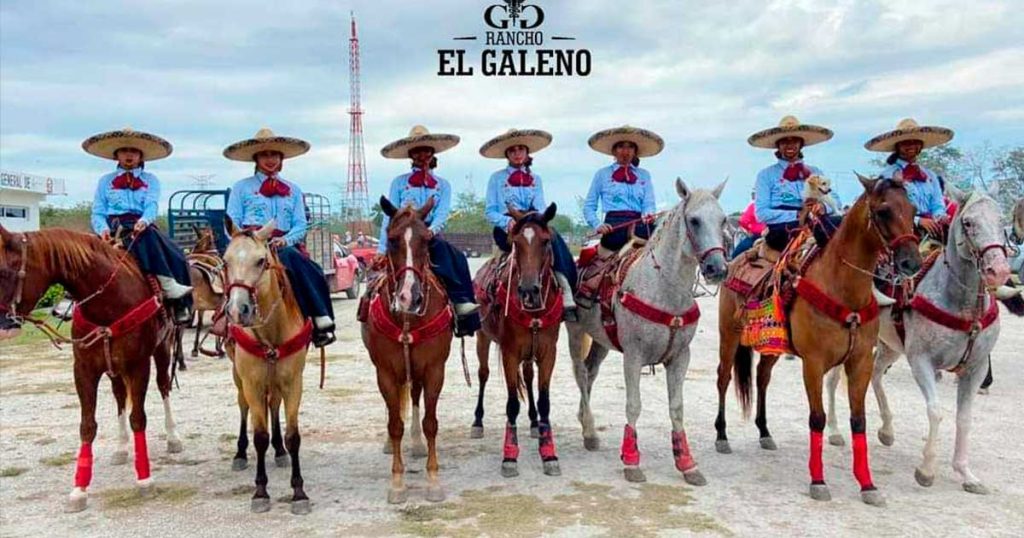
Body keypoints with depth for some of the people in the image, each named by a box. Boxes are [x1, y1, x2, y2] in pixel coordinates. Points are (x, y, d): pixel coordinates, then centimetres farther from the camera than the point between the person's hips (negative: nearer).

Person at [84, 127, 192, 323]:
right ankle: (167, 284, -42)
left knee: (175, 255, -24)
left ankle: (181, 307, -26)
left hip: (143, 227, 2)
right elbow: (98, 213, 12)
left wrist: (144, 221, -24)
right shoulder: (105, 181, 19)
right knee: (146, 239, -36)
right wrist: (103, 229, -12)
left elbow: (152, 205, -1)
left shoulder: (151, 180, 18)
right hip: (115, 228, -1)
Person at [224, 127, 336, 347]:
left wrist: (285, 240, -12)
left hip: (284, 246, 3)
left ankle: (322, 322, -32)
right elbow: (232, 224, 5)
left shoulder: (293, 190, 20)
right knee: (291, 258, -34)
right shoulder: (241, 187, 13)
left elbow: (301, 224, 9)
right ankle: (320, 318, -36)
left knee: (314, 271, -29)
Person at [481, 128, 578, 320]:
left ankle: (567, 296, -35)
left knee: (553, 236, -31)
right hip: (506, 230, -3)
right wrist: (508, 221, -15)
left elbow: (541, 208, 10)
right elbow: (489, 212, 4)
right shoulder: (497, 178, 10)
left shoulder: (535, 178, 20)